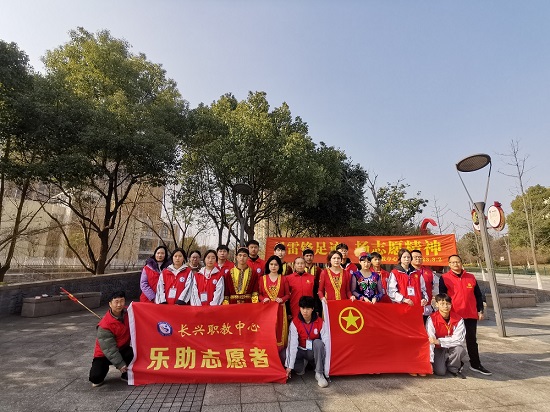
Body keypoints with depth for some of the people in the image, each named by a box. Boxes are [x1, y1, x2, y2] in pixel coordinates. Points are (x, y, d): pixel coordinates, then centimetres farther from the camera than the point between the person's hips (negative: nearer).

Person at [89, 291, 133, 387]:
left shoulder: (128, 313, -13)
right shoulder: (104, 325, -27)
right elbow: (109, 348, -23)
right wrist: (120, 364, -22)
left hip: (122, 349, 3)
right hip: (104, 354, -3)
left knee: (135, 353, -26)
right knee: (95, 377, -23)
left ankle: (126, 374, 3)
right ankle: (98, 379, 17)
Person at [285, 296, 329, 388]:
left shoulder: (320, 322, -16)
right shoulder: (295, 323, -17)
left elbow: (326, 342, -21)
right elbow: (293, 344, -21)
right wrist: (290, 366, -24)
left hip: (316, 351, 0)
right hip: (301, 351, 1)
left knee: (318, 342, -32)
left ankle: (319, 374, -19)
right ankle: (303, 363, 7)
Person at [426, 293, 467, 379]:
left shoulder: (458, 320, -13)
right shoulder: (432, 319, -20)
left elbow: (459, 339, -19)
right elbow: (430, 340, -22)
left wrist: (439, 341, -27)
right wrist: (430, 361, -26)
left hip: (453, 348, 2)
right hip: (438, 349, -2)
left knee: (460, 349, -31)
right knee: (440, 371, -20)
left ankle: (454, 369, -1)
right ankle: (440, 362, 17)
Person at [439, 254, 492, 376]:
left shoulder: (471, 277, 8)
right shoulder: (444, 278, -3)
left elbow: (478, 295, 13)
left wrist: (480, 310, 8)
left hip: (471, 315, 3)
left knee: (472, 340, 12)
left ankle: (475, 364, 23)